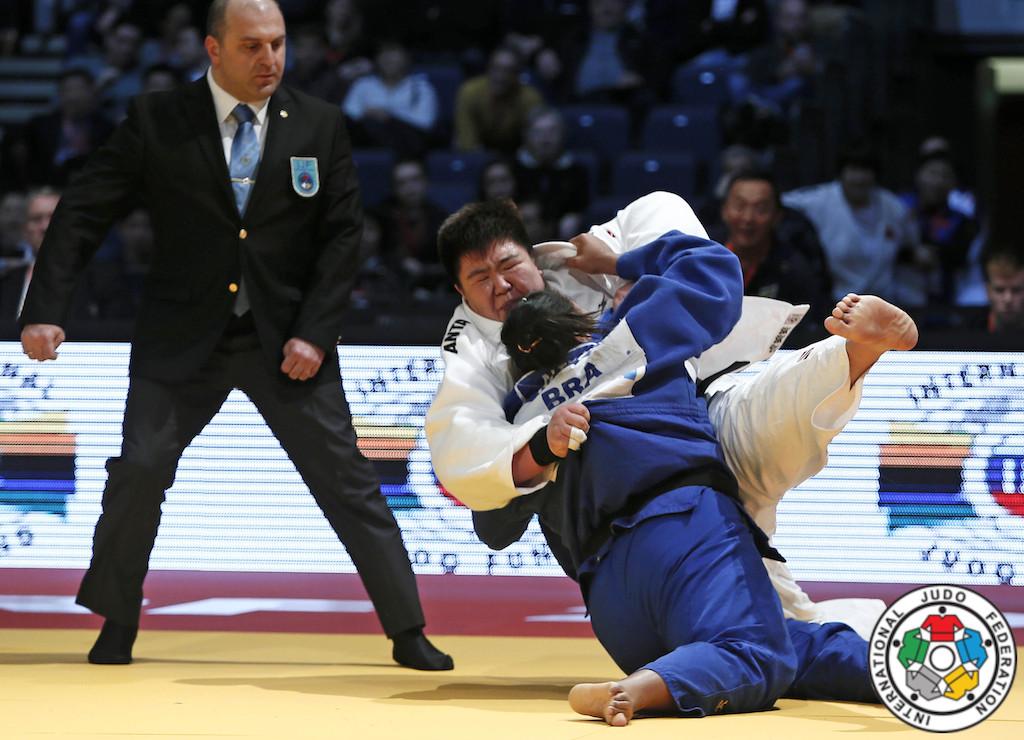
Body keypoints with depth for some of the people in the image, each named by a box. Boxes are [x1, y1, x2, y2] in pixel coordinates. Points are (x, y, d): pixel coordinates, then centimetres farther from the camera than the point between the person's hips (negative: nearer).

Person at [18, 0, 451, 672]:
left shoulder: (320, 126, 2)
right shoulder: (157, 123, -3)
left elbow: (342, 235, 2)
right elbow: (83, 214, -2)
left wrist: (314, 334, -8)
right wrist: (46, 309, -12)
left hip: (288, 340, 1)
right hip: (183, 340, -1)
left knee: (347, 478, -2)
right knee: (139, 471, -9)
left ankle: (408, 632, 6)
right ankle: (117, 627, 11)